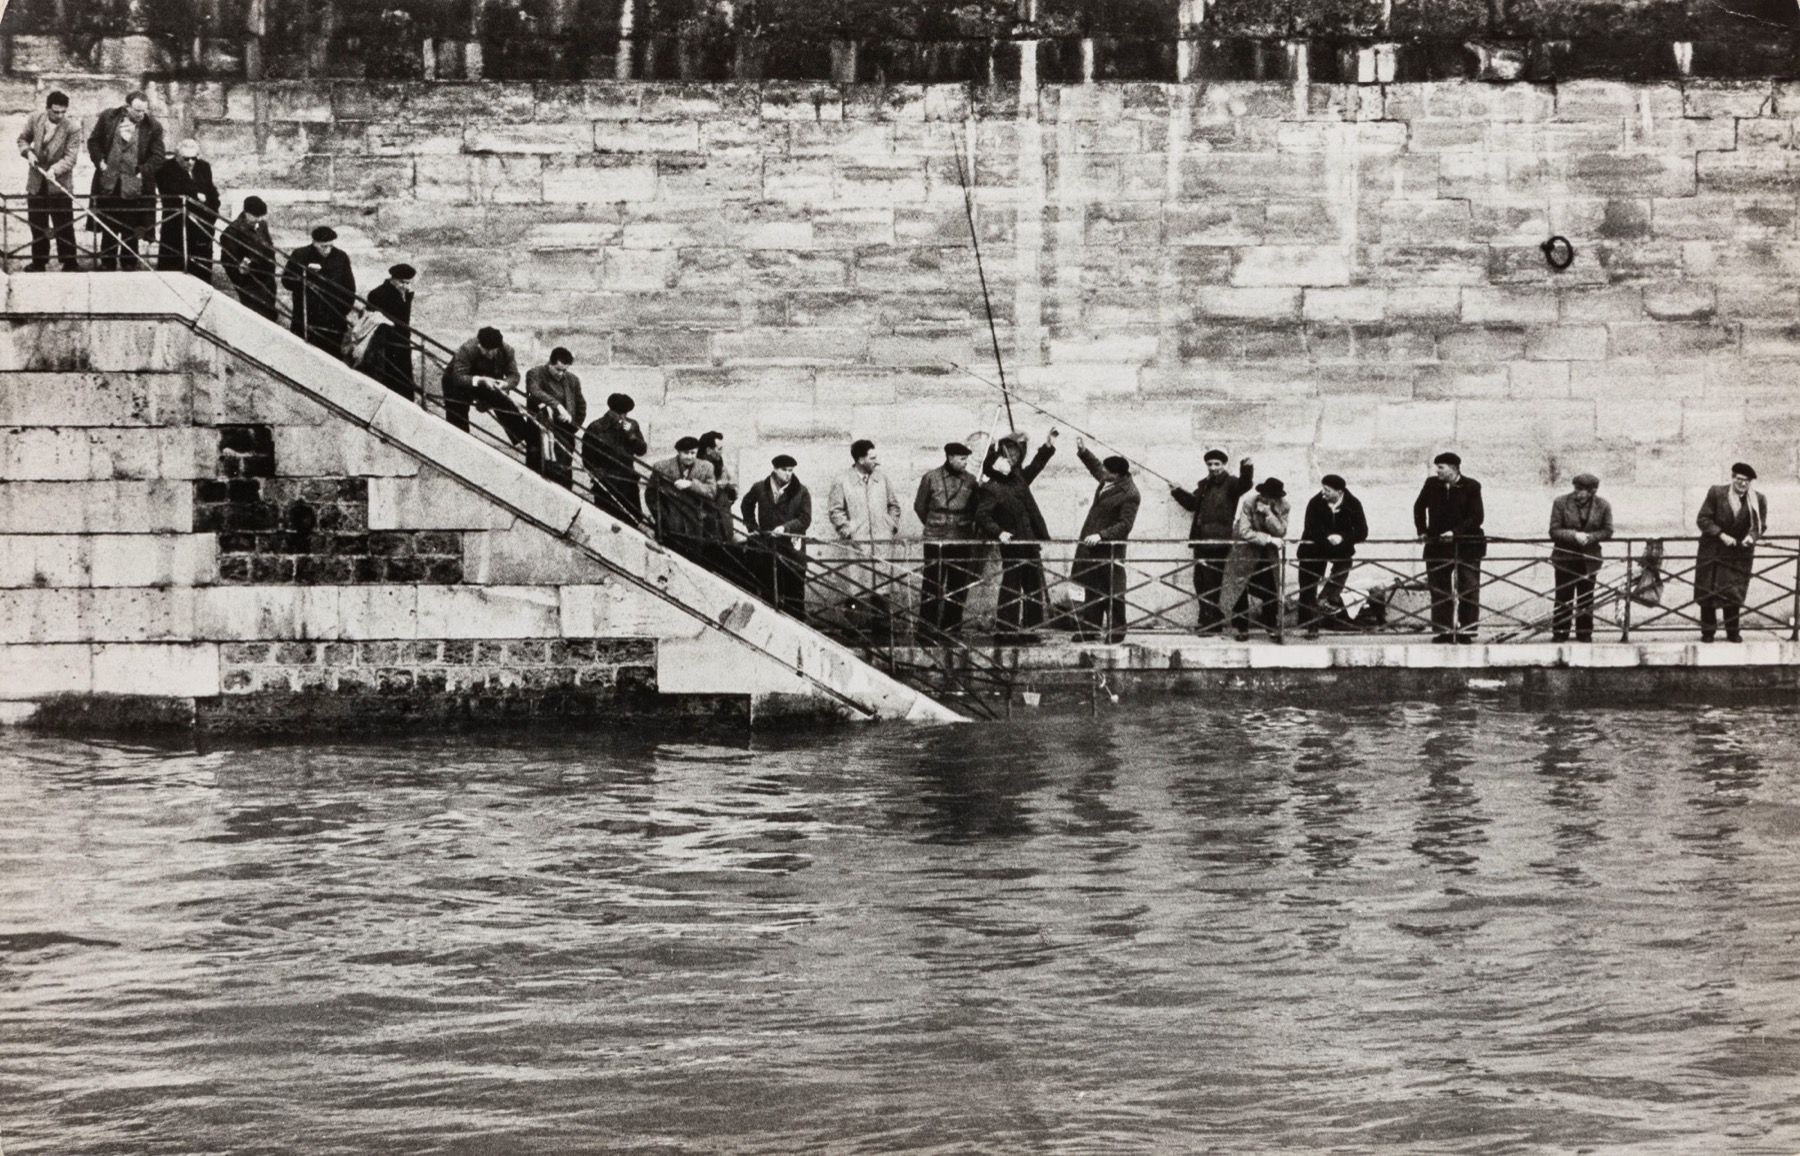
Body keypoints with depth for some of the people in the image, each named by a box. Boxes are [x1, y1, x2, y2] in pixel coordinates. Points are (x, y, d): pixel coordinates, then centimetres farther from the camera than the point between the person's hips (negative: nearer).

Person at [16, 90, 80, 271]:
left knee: (64, 227, -1)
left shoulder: (73, 127, -16)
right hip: (36, 182, 4)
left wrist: (55, 169, -32)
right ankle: (39, 261, 22)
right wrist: (27, 151, -9)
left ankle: (68, 263, 8)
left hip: (60, 183, -4)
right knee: (37, 224, 11)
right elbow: (23, 139, 12)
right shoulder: (34, 120, -5)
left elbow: (70, 157, -17)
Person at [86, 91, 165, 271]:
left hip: (134, 187, -2)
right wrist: (100, 161, -4)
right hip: (108, 185, 2)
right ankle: (107, 264, 21)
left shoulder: (153, 127, -4)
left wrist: (142, 171, -10)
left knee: (130, 232, 5)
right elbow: (94, 141, 9)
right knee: (108, 229, 11)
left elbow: (158, 156, -2)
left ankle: (128, 266, 15)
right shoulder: (108, 118, 0)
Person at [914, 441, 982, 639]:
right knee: (932, 585, -3)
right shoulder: (931, 478, -3)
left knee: (958, 587, 5)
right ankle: (927, 628, 3)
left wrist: (965, 525, 11)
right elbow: (919, 506, 8)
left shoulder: (970, 481, 4)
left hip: (962, 541, 3)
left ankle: (952, 627, 13)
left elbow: (977, 510, 15)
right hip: (935, 541, -3)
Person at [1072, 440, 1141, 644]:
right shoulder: (1107, 481, 5)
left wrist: (1101, 535, -29)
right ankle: (1089, 631, 20)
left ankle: (1116, 632, 9)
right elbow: (1095, 466, 27)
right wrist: (1083, 452, 13)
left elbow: (1125, 525, -22)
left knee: (1111, 592, 0)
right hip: (1092, 545, 9)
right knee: (1091, 591, 13)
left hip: (1109, 549, -9)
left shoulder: (1129, 495, -20)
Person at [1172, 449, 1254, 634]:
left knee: (1211, 584, -8)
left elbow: (1245, 485, -21)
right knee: (1200, 582, 12)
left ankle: (1211, 623, -3)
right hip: (1201, 541, 7)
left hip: (1218, 542, -7)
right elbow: (1192, 503, 24)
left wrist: (1246, 469, -39)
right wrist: (1178, 492, 13)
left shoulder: (1230, 484, -2)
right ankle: (1206, 621, 21)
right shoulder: (1204, 485, 19)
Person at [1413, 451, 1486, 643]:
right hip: (1438, 545, 3)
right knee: (1439, 591, 3)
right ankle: (1441, 633, 7)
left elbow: (1477, 517, -12)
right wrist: (1422, 531, 10)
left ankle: (1467, 633, 1)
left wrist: (1455, 532, -20)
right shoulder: (1432, 485, 3)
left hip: (1466, 545, -3)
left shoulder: (1471, 487, -7)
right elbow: (1419, 507, 20)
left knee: (1469, 591, -3)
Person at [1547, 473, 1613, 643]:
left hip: (1589, 558, 1)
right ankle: (1559, 633, 9)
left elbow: (1607, 531, -1)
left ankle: (1585, 633, 16)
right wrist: (1574, 536, -24)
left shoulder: (1603, 506, -5)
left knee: (1586, 598, 8)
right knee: (1563, 597, 2)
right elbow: (1554, 531, -8)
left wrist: (1589, 537, -18)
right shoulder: (1561, 503, -9)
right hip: (1565, 557, -1)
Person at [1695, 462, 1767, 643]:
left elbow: (1761, 525, 6)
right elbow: (1702, 519, -8)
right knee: (1707, 593, 3)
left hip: (1739, 553, 0)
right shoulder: (1716, 493, -8)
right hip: (1712, 552, 0)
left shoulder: (1758, 500, -4)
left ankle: (1733, 632, 12)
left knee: (1733, 593, -1)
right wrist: (1721, 535, -19)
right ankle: (1708, 632, 13)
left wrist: (1752, 536, -16)